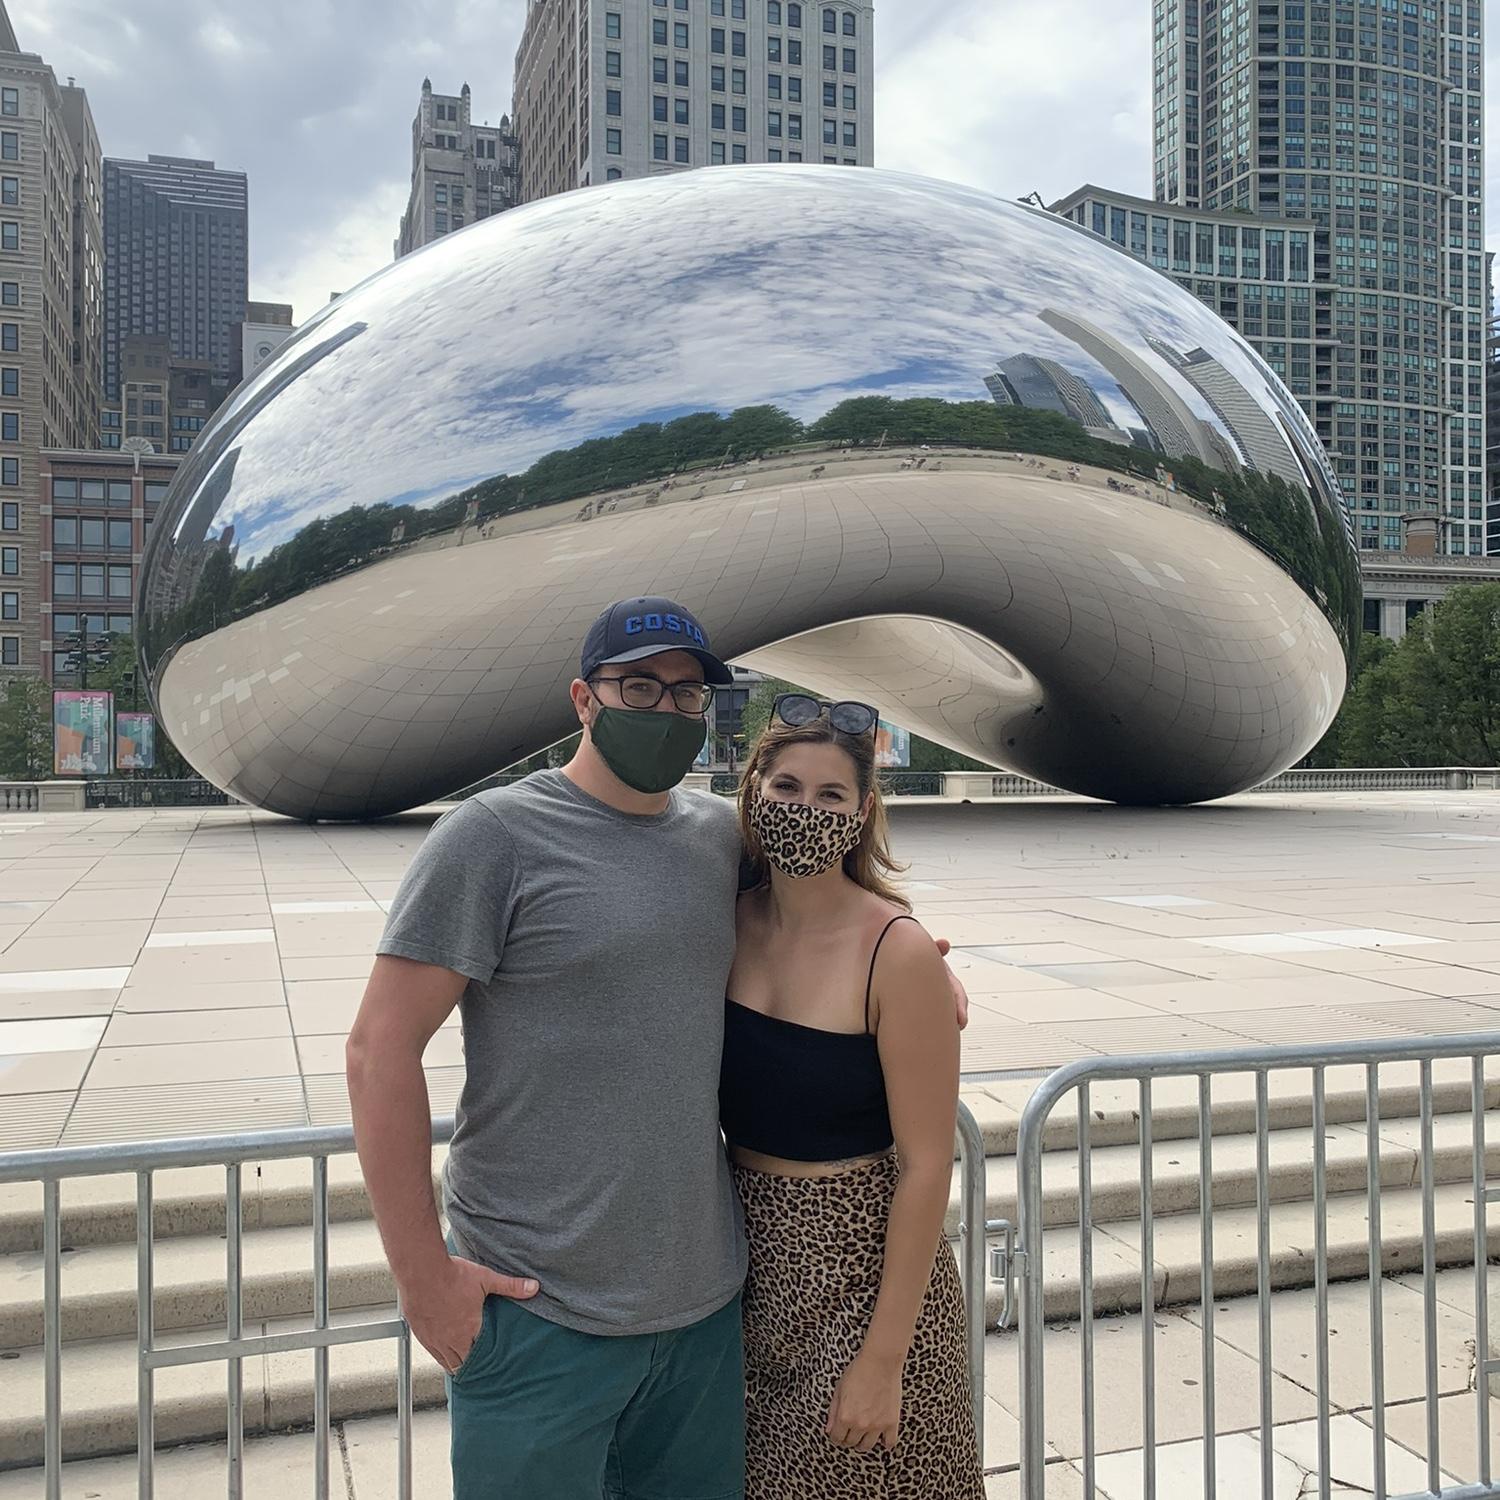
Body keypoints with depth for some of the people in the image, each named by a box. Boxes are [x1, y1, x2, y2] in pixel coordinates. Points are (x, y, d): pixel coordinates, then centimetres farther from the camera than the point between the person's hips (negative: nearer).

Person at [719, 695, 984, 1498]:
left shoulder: (897, 953, -18)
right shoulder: (732, 922, -3)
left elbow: (926, 1167, -16)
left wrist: (883, 1359, -15)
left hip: (859, 1272, -5)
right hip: (748, 1265, 5)